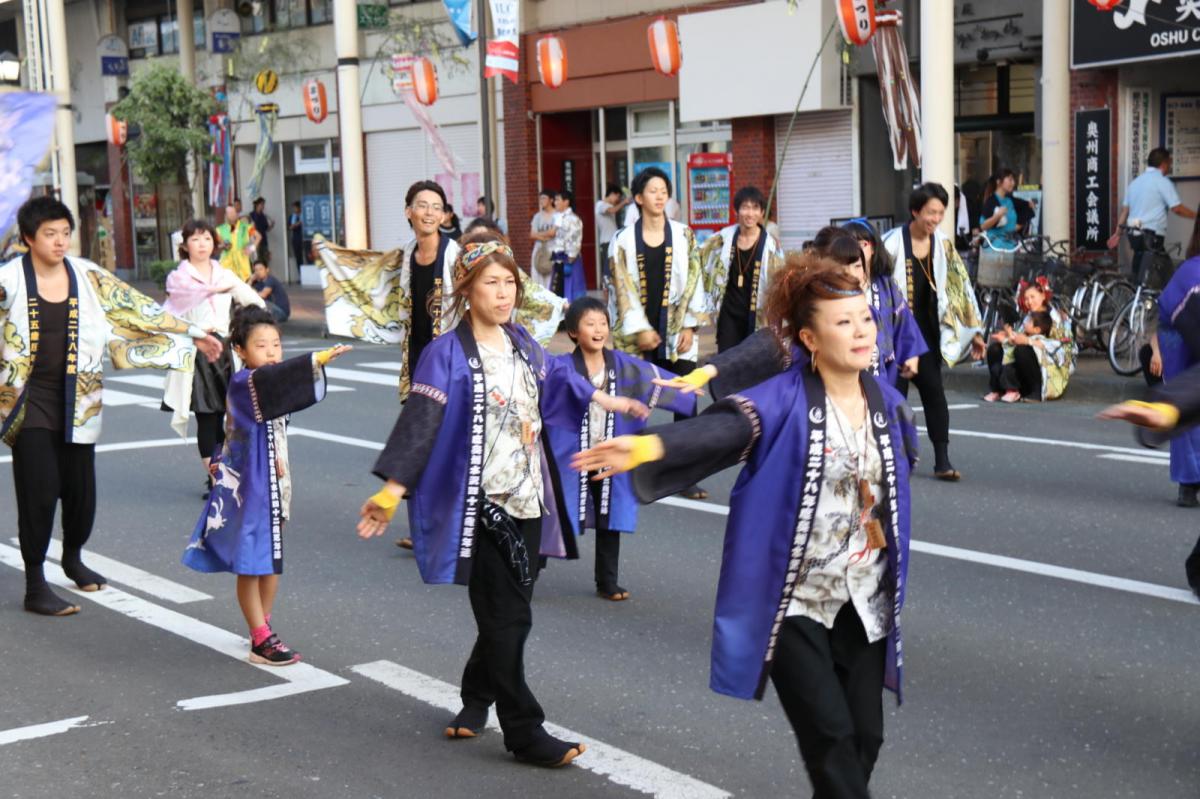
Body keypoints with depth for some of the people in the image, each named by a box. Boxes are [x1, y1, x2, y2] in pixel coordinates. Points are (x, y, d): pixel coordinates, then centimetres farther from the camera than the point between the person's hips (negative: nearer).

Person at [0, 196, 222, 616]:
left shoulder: (87, 277, 3)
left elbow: (138, 309, 8)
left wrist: (193, 334, 9)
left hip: (77, 400, 4)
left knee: (80, 485, 7)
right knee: (40, 490, -7)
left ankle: (73, 558, 36)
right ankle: (35, 586, 6)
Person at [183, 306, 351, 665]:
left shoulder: (268, 387, 10)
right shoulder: (243, 383, -17)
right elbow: (272, 377, -37)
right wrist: (318, 359, -48)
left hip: (273, 486, 8)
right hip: (247, 487, -8)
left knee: (272, 560, 15)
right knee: (251, 564, -2)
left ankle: (262, 627, 28)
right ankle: (261, 641, 2)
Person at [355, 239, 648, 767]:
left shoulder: (523, 345, 9)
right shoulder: (447, 355, -10)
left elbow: (560, 381, 27)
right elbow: (420, 423, -16)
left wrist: (613, 403, 38)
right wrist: (392, 491, -25)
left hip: (527, 499, 7)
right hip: (479, 503, -7)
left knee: (507, 613, 15)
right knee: (506, 618, -5)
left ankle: (476, 697, 37)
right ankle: (523, 732, 2)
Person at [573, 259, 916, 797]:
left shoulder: (888, 402, 2)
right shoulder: (784, 402, -16)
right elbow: (718, 428, -34)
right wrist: (647, 446, -51)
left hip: (865, 602, 5)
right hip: (795, 601, -5)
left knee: (864, 734, 7)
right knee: (830, 736, -8)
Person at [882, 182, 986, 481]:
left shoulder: (943, 244, 4)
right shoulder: (892, 242, -10)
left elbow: (960, 286, 8)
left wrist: (975, 331, 7)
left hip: (928, 330, 3)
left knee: (933, 390, -3)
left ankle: (942, 461, -1)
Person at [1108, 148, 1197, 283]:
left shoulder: (1135, 182, 15)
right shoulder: (1162, 181, -7)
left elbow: (1124, 210, 16)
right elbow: (1176, 208, -13)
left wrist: (1117, 233, 20)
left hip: (1134, 233, 8)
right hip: (1152, 234, -8)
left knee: (1138, 271, 12)